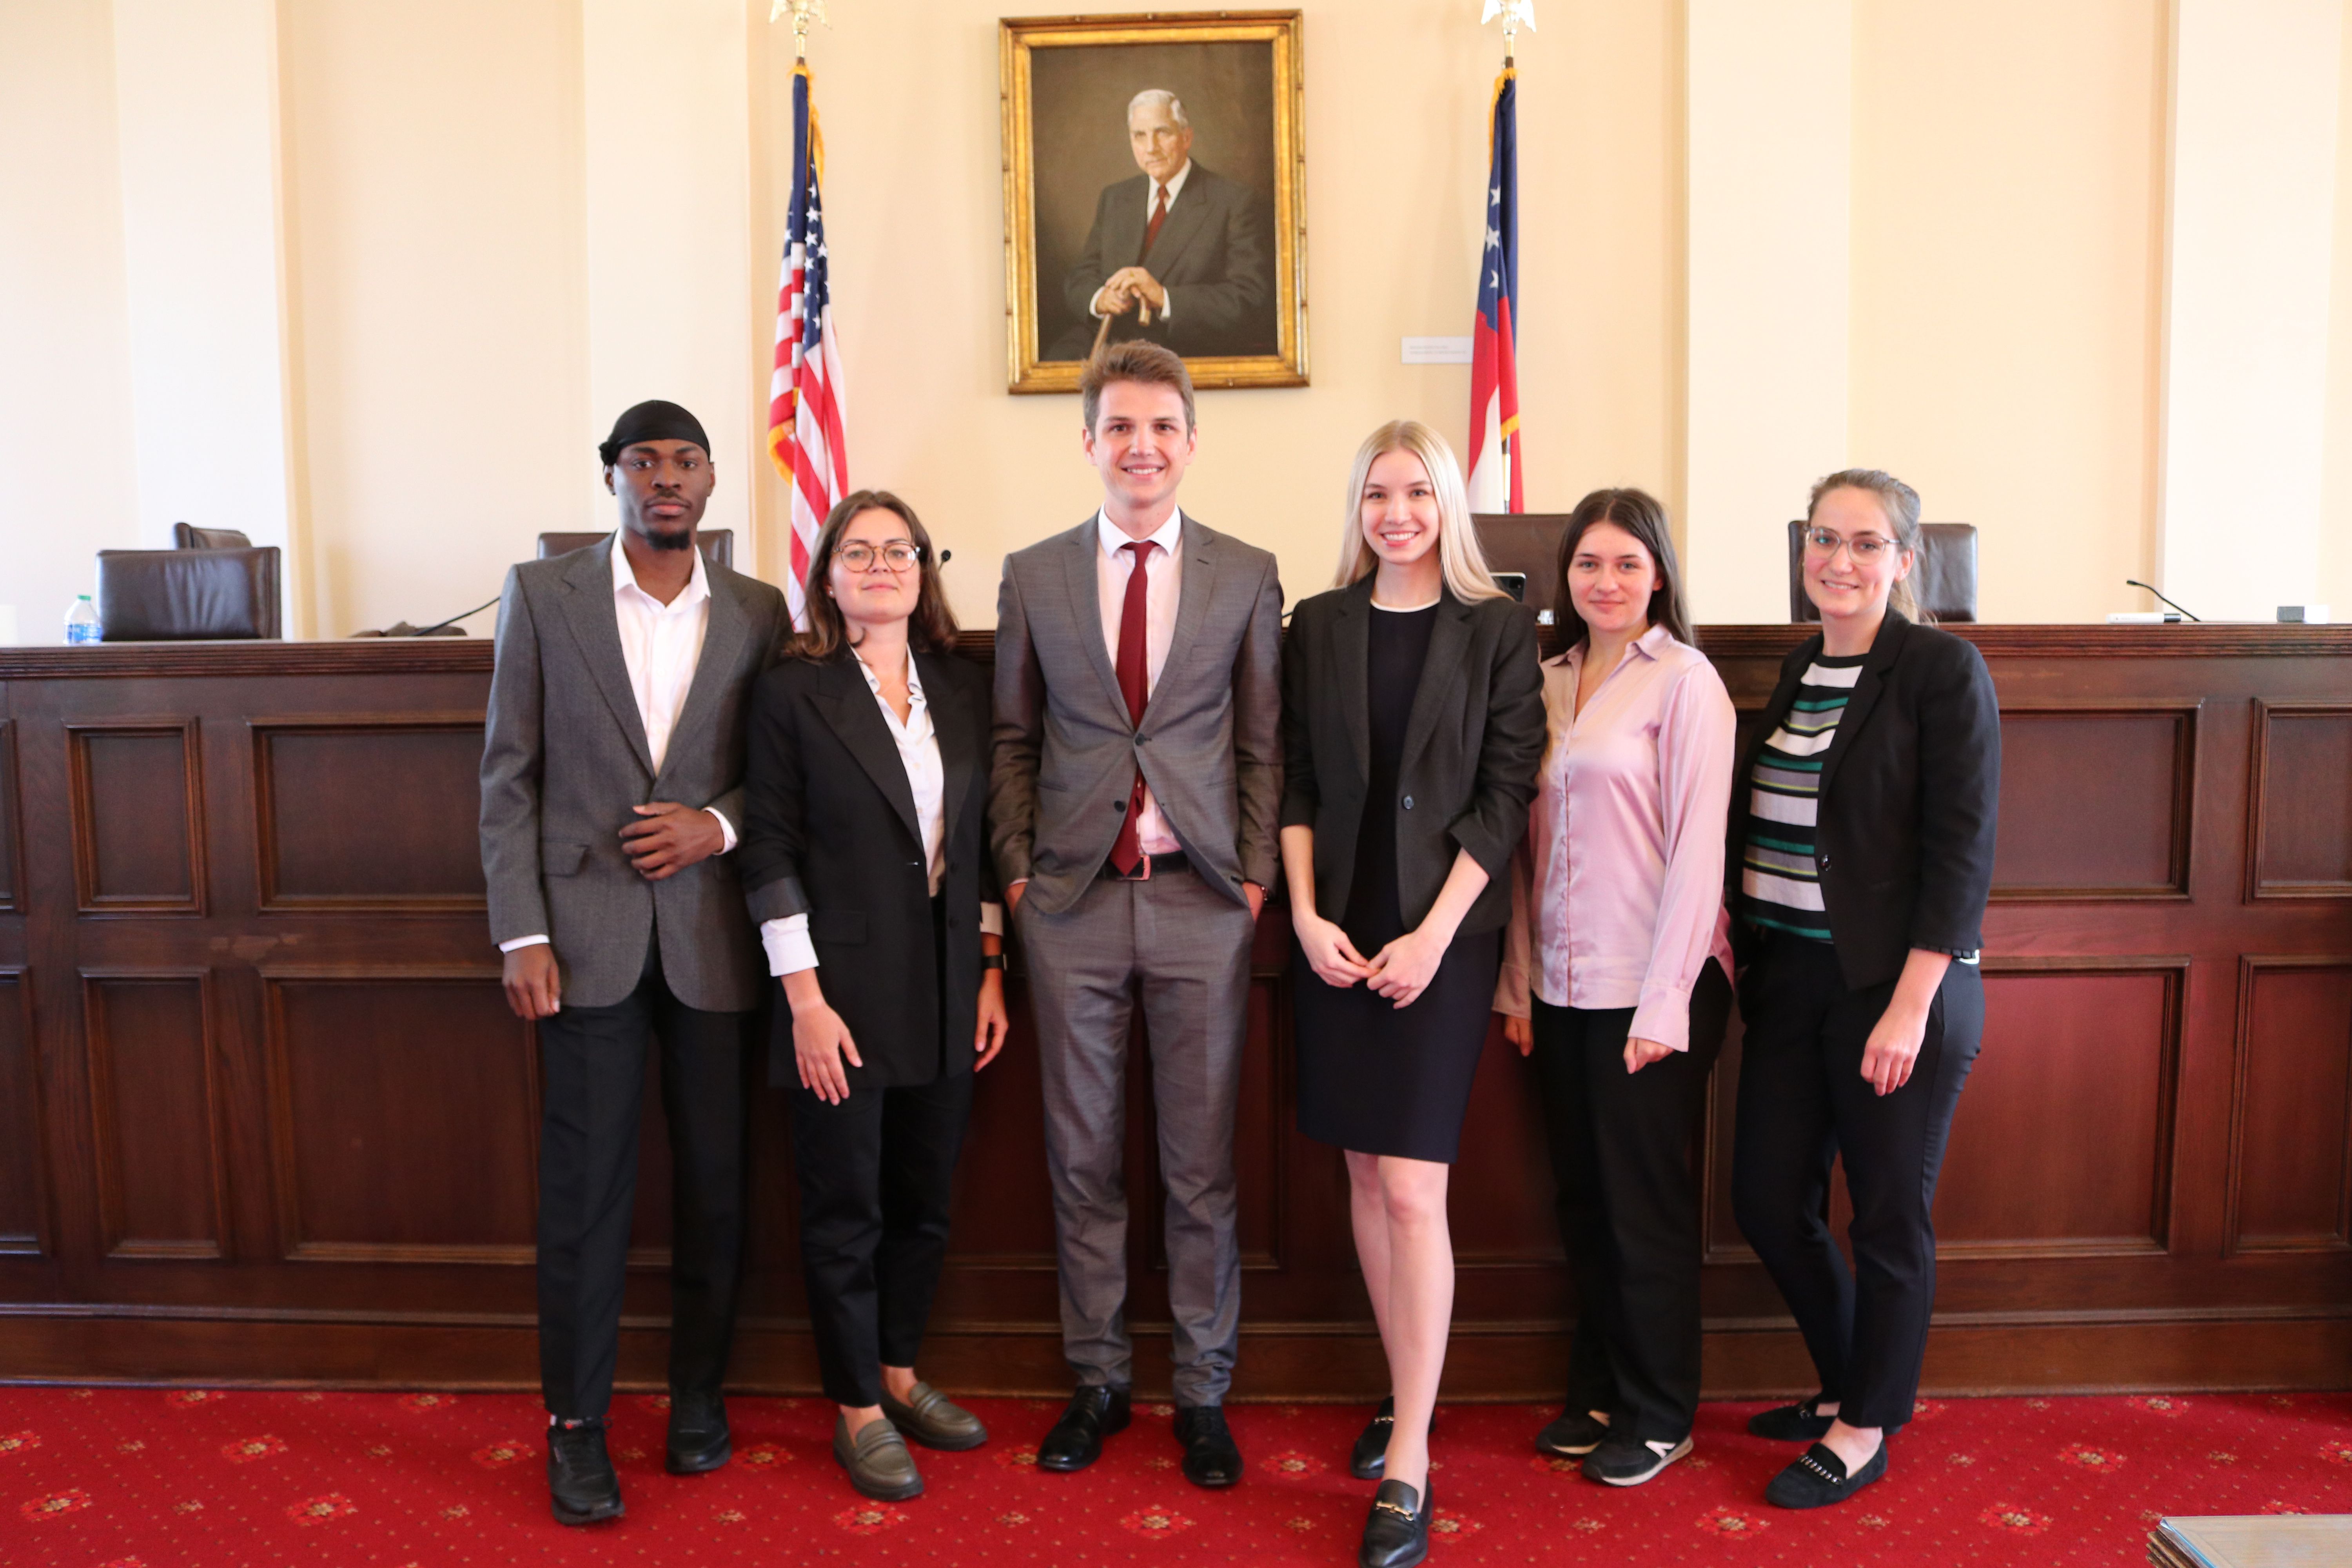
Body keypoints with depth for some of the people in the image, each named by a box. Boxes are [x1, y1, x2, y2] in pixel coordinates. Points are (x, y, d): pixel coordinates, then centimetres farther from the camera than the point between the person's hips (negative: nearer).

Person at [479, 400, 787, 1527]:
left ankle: (698, 1389, 27)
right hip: (587, 929, -1)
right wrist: (520, 934, -6)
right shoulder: (541, 594, 2)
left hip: (714, 934, 2)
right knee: (584, 1187, 3)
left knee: (715, 1178, 9)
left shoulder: (757, 611, 6)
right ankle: (577, 1422, 19)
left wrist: (721, 824, -10)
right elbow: (508, 775, 0)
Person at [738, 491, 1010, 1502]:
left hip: (946, 992, 5)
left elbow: (981, 841, 10)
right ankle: (858, 1410, 24)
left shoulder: (963, 690, 7)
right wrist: (805, 998, -13)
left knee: (924, 1201, 16)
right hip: (844, 992, -4)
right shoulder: (794, 691, -6)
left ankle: (899, 1375, 35)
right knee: (846, 1210, 8)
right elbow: (770, 852, -8)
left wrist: (991, 969, 6)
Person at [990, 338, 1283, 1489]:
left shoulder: (1247, 575, 4)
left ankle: (1203, 1394, 23)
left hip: (1201, 897, -1)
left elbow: (1264, 743, 5)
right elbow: (1012, 740, 9)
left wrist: (1257, 874, -2)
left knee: (1202, 1164, 7)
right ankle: (1097, 1381, 27)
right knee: (1082, 1158, 10)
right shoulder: (1033, 576, 6)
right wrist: (1017, 868, 1)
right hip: (1074, 900, 1)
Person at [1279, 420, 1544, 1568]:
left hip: (1442, 932, -3)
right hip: (1334, 934, 4)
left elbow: (1505, 793, -5)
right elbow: (1296, 783, 7)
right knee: (1365, 1175, 9)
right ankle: (1404, 1396, 26)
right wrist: (1307, 915, -5)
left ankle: (1407, 1465, 2)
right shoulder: (1318, 626, 9)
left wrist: (1433, 935, -12)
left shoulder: (1497, 629, 0)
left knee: (1411, 1188, -7)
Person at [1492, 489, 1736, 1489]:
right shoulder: (1547, 682, 10)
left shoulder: (1684, 682, -7)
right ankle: (1599, 1388, 30)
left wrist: (1664, 1003, -14)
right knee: (1581, 1197, 13)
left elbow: (1697, 849, -11)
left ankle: (1659, 1416, 23)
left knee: (1647, 1202, 6)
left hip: (1649, 989, -5)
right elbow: (1529, 840, 10)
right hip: (1561, 986, 5)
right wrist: (1516, 980, 7)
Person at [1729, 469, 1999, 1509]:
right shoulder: (1800, 668, 11)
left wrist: (1911, 1005, -18)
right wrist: (1730, 937, 5)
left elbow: (1962, 849, -13)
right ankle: (1847, 1384, 35)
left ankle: (1865, 1430, 26)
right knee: (1769, 1199, 11)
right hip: (1788, 980, 7)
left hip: (1893, 985, -7)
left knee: (1888, 1216, 7)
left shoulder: (1941, 670, -9)